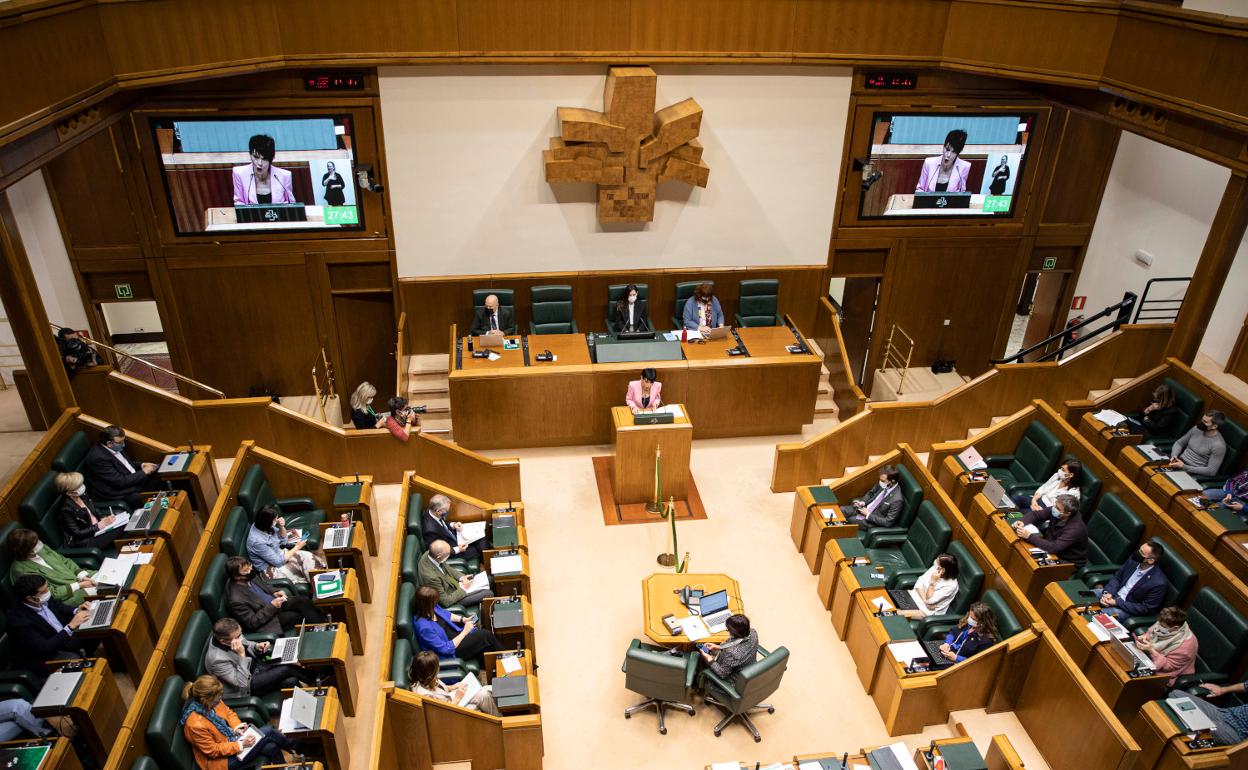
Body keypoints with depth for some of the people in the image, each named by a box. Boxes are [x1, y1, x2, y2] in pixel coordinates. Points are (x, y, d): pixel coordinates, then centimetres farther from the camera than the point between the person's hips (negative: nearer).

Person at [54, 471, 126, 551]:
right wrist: (101, 524, -22)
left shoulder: (82, 495, -1)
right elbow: (78, 534, -19)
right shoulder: (66, 509, -21)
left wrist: (104, 518, -4)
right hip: (84, 541, -8)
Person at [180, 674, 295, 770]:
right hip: (222, 758, -7)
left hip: (229, 738, 7)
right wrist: (240, 745, -23)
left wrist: (236, 726, -7)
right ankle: (294, 748, 9)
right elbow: (213, 751, -24)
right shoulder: (196, 724, -33)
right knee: (267, 732, -15)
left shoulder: (211, 703, -10)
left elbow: (228, 712, 10)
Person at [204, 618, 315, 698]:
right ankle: (314, 682, 4)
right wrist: (241, 655, -39)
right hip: (245, 688, -7)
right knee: (286, 670, -19)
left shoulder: (231, 635, -13)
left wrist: (257, 646, -11)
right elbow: (242, 682, -31)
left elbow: (245, 644, 11)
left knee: (291, 681, -12)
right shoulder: (218, 659, -34)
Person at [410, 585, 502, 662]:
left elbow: (445, 614, 12)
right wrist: (465, 631, -20)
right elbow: (446, 649, -26)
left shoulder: (430, 609, -11)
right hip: (450, 651, -8)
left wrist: (462, 619, -1)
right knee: (486, 635, -11)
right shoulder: (425, 627, -34)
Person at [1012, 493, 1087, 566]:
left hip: (1068, 562, -7)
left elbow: (1054, 548, -38)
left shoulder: (1075, 528, -33)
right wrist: (1023, 522, -22)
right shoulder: (1055, 511, -14)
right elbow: (1034, 514, -1)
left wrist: (1029, 536, -38)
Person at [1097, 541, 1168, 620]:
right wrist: (1107, 592, -13)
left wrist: (1117, 602, -20)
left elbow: (1145, 608, -18)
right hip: (1114, 593, 6)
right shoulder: (1134, 560, -9)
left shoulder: (1158, 583, -27)